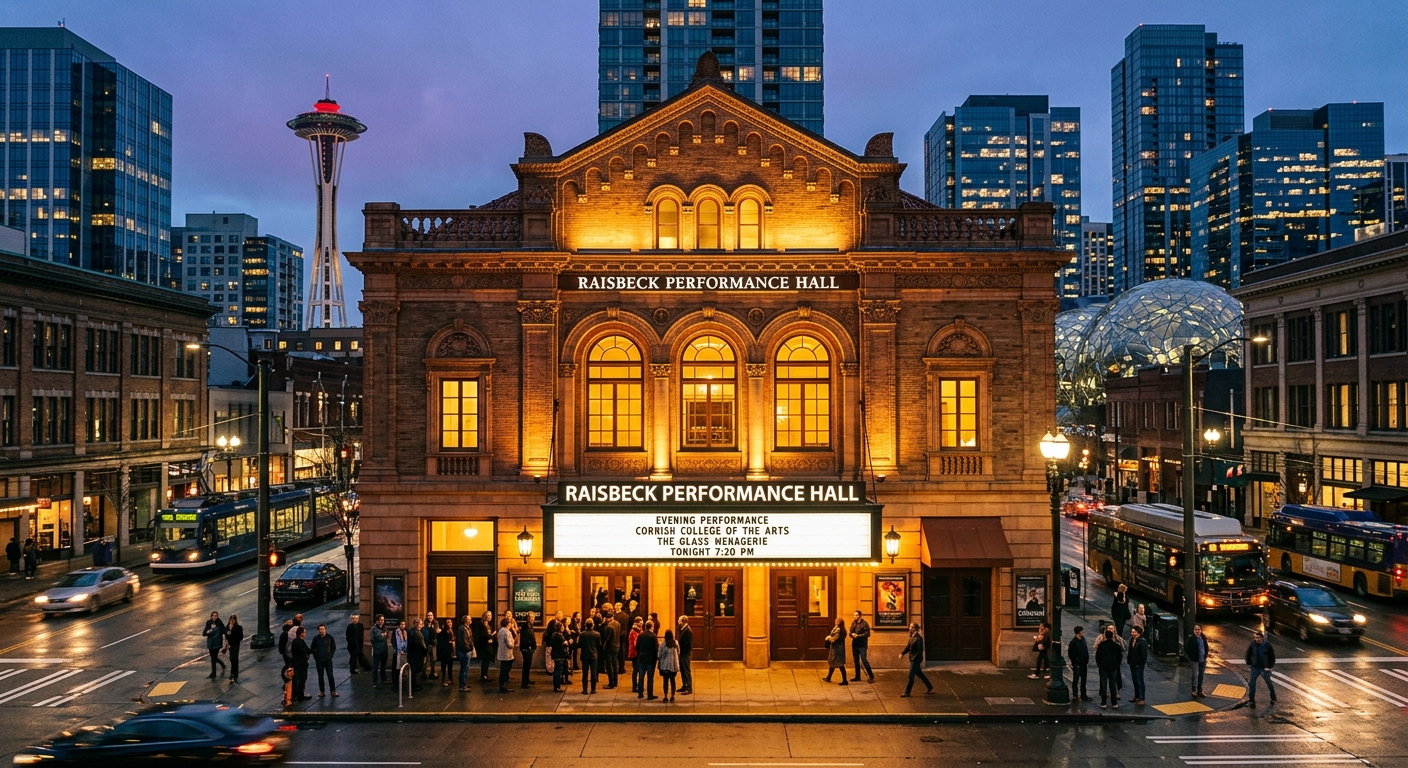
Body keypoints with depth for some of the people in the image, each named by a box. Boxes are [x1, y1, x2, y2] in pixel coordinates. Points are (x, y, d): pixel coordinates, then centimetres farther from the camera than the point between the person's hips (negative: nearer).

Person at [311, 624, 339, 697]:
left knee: (330, 675, -3)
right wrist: (315, 656, 1)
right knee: (320, 676, 7)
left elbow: (334, 647, 5)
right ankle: (321, 691, 16)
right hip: (319, 660, 2)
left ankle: (333, 691, 4)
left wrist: (331, 655, -4)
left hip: (328, 660, -2)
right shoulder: (316, 638, 1)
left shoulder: (330, 637, -3)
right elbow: (312, 649, 10)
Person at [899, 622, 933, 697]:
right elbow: (908, 646, 12)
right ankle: (930, 688, 31)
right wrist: (902, 653, -1)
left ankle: (907, 693, 4)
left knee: (911, 676, -3)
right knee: (920, 674, 19)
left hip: (916, 660, -9)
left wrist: (914, 657, -23)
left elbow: (920, 650, -21)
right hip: (912, 659, 9)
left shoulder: (918, 638, -19)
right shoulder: (912, 637, 9)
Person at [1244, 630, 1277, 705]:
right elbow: (1248, 654, 7)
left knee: (1269, 684, 14)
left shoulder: (1267, 645, -13)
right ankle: (1251, 699, 13)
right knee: (1252, 683, 3)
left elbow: (1272, 657, -5)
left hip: (1265, 668, -2)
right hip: (1255, 668, 2)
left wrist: (1269, 667, -9)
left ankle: (1273, 699, 32)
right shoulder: (1252, 645, -8)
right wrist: (1249, 663, 5)